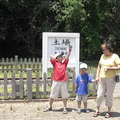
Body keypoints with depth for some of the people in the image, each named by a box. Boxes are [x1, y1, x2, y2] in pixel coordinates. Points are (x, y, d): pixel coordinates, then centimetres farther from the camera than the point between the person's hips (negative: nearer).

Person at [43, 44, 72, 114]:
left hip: (63, 82, 2)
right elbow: (51, 56, -11)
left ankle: (65, 108, 12)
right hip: (56, 82, -2)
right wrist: (57, 58, -2)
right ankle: (50, 107, 24)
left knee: (65, 96, 2)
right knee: (52, 95, 9)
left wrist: (69, 50, -2)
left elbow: (67, 56, 3)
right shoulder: (55, 63, 2)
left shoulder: (64, 63, 11)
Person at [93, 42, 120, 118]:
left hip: (110, 79, -4)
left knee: (109, 95, 4)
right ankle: (97, 110, 15)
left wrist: (109, 68, -14)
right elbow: (99, 67, 16)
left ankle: (108, 111, 16)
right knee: (100, 94, 5)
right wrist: (97, 76, 8)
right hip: (101, 78, 4)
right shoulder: (102, 56, 11)